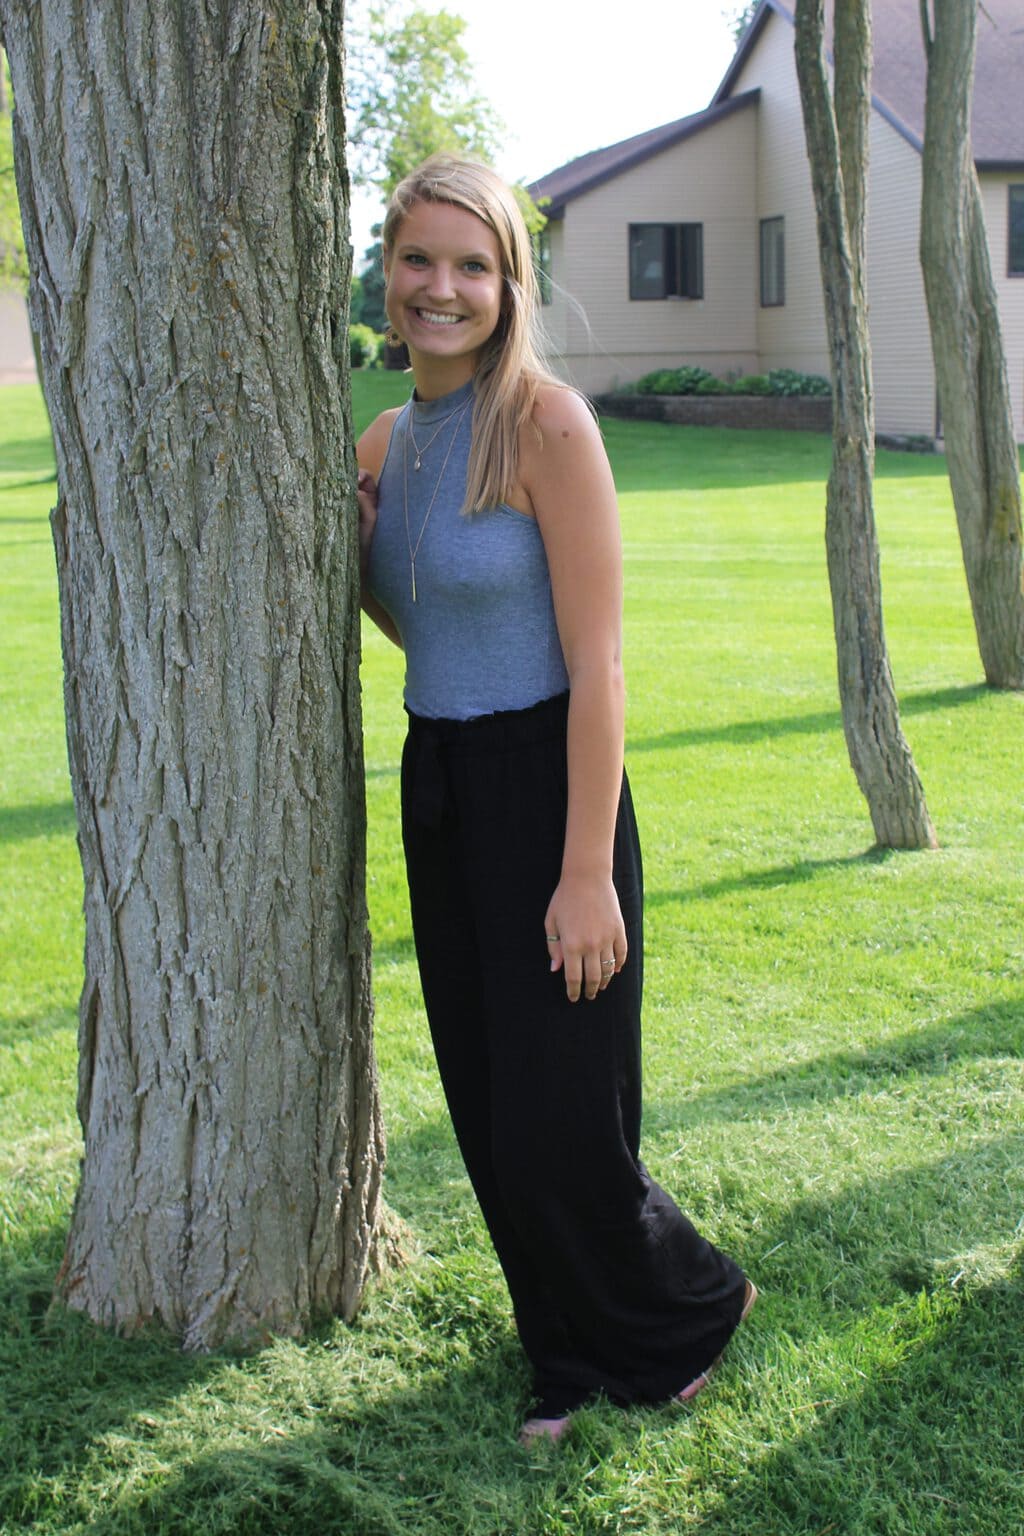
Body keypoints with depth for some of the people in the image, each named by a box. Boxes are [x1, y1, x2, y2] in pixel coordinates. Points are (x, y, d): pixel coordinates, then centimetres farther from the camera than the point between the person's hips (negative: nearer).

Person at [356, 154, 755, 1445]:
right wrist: (350, 541, -1)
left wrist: (587, 874, -19)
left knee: (556, 1117, 1)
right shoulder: (388, 440, 7)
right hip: (438, 792, 7)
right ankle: (579, 1355, 33)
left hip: (539, 791, -7)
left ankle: (688, 1304, 29)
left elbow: (597, 667, -17)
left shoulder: (545, 424, -15)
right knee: (487, 1102, 14)